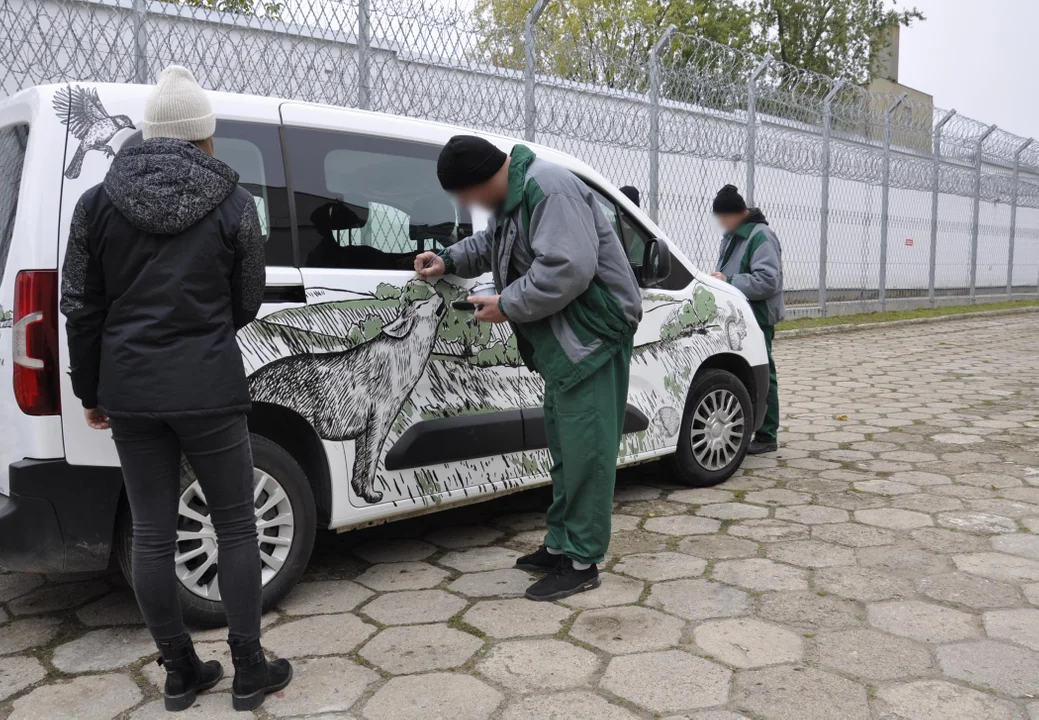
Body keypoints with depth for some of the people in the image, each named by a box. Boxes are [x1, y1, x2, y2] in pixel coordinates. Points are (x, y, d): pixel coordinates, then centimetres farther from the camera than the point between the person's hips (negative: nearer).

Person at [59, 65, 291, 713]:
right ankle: (249, 672, 17)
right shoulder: (233, 203, -4)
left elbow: (81, 308, 7)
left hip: (128, 390, 3)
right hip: (209, 388, -3)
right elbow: (247, 303, 4)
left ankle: (181, 673, 25)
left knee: (153, 536, 12)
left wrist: (91, 393, 17)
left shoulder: (97, 203, 3)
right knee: (236, 527, 10)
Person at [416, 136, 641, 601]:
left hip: (592, 334, -10)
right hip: (562, 341, 11)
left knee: (584, 449, -5)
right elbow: (491, 242, 30)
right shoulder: (511, 197, 12)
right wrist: (449, 260, 14)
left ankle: (582, 563, 5)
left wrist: (507, 305, -18)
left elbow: (569, 269, -28)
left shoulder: (548, 188, -20)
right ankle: (560, 545, 28)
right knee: (563, 447, 16)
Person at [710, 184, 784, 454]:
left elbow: (768, 280, -22)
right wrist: (719, 278, 5)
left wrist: (729, 282, -21)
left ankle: (767, 436, 3)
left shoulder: (761, 236, -13)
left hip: (757, 318, -9)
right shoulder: (732, 236, 17)